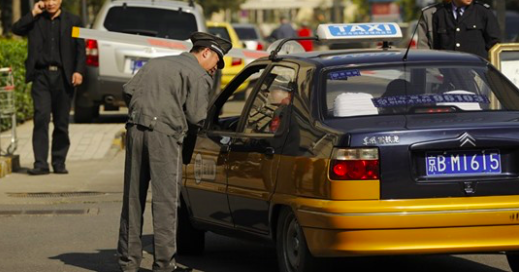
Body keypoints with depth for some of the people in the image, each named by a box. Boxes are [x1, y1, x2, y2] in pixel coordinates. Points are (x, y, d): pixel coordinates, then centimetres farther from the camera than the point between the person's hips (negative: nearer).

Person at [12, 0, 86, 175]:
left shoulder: (72, 21, 9)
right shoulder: (35, 21, 11)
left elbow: (80, 49, 5)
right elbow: (16, 29, -4)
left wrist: (79, 71, -8)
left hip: (63, 76, 0)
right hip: (41, 75, 0)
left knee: (61, 122, 5)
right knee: (41, 118, -11)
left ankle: (59, 163, 13)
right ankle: (40, 164, -12)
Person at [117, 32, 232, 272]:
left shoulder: (156, 63, 22)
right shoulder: (199, 76, 2)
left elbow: (128, 91, 13)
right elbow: (195, 116, -5)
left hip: (135, 128, 6)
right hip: (164, 133, -6)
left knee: (133, 198, 12)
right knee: (165, 200, -1)